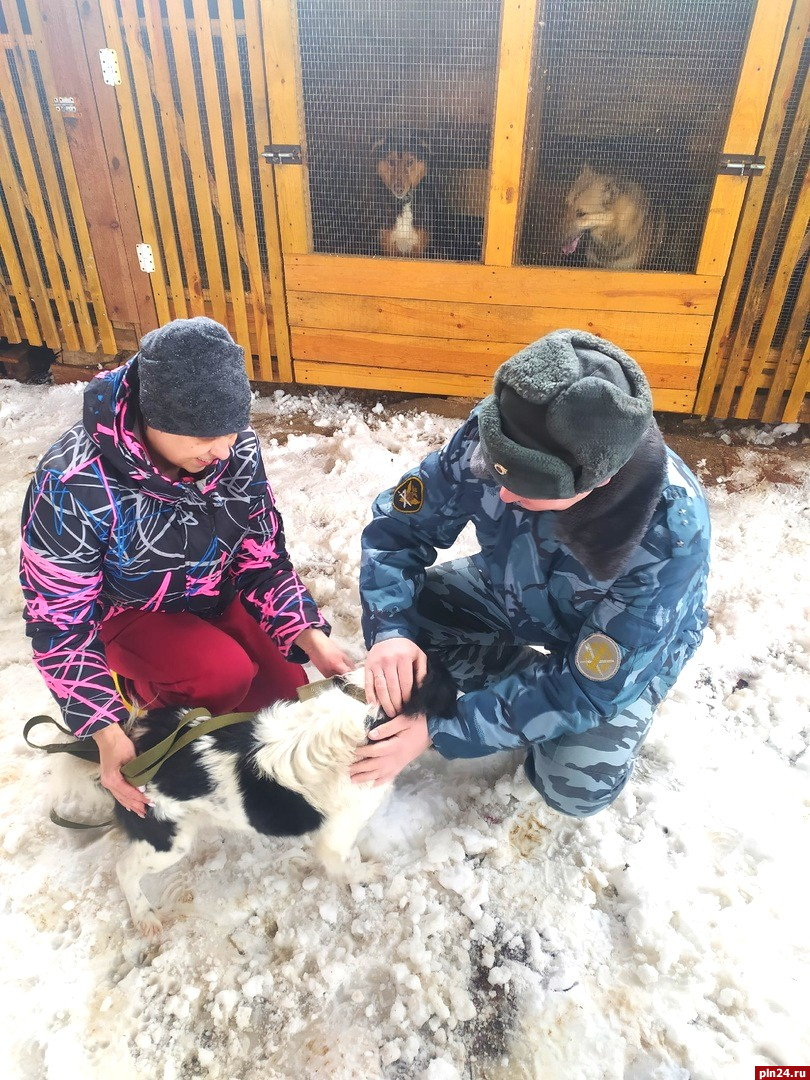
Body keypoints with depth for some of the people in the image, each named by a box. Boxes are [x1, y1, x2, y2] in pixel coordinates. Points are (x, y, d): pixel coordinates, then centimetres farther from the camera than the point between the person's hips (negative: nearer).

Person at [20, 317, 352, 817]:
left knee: (285, 693, -1)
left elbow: (263, 559, -10)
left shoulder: (236, 447, -20)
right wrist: (107, 730, -24)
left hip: (216, 594, 5)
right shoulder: (74, 485, -33)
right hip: (128, 611, -4)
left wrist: (313, 639, -23)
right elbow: (60, 619, -22)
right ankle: (149, 696, 5)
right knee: (227, 675, -29)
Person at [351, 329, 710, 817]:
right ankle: (525, 687, 2)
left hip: (628, 645, -3)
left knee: (576, 787, -21)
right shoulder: (491, 434, -31)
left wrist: (439, 732, -34)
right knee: (391, 615, -15)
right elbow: (398, 527, -16)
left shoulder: (670, 532, -39)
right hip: (512, 593, 4)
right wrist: (390, 629, -34)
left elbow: (587, 687, -32)